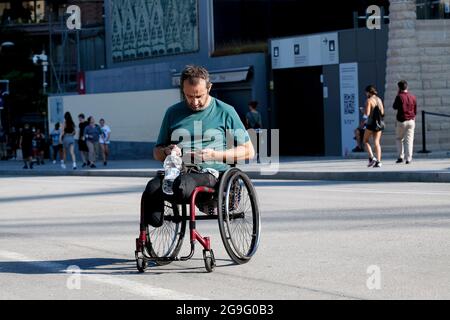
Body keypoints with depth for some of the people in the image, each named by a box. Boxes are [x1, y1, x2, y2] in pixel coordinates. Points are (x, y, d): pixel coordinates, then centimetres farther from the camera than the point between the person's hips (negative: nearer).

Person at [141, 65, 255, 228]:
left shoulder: (225, 112, 9)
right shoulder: (173, 113, 19)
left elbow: (248, 151, 8)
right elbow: (157, 152, 27)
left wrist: (215, 155, -6)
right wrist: (167, 151, 1)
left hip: (210, 174, -3)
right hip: (177, 172, 3)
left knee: (182, 185, -39)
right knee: (152, 188, -33)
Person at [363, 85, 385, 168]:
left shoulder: (369, 100, -10)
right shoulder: (379, 100, 9)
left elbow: (367, 114, -16)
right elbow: (382, 113, 12)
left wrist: (364, 112, 4)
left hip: (371, 123, -6)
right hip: (379, 124, 6)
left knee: (366, 141, 10)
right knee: (377, 142, 6)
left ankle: (371, 157, -6)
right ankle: (378, 161, -3)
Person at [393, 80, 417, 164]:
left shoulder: (399, 97, -10)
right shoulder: (413, 97, 5)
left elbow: (394, 107, 4)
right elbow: (415, 111, 11)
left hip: (401, 121, -3)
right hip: (411, 121, 3)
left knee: (399, 139, 14)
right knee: (409, 140, 3)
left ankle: (401, 157, 8)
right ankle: (408, 158, -2)